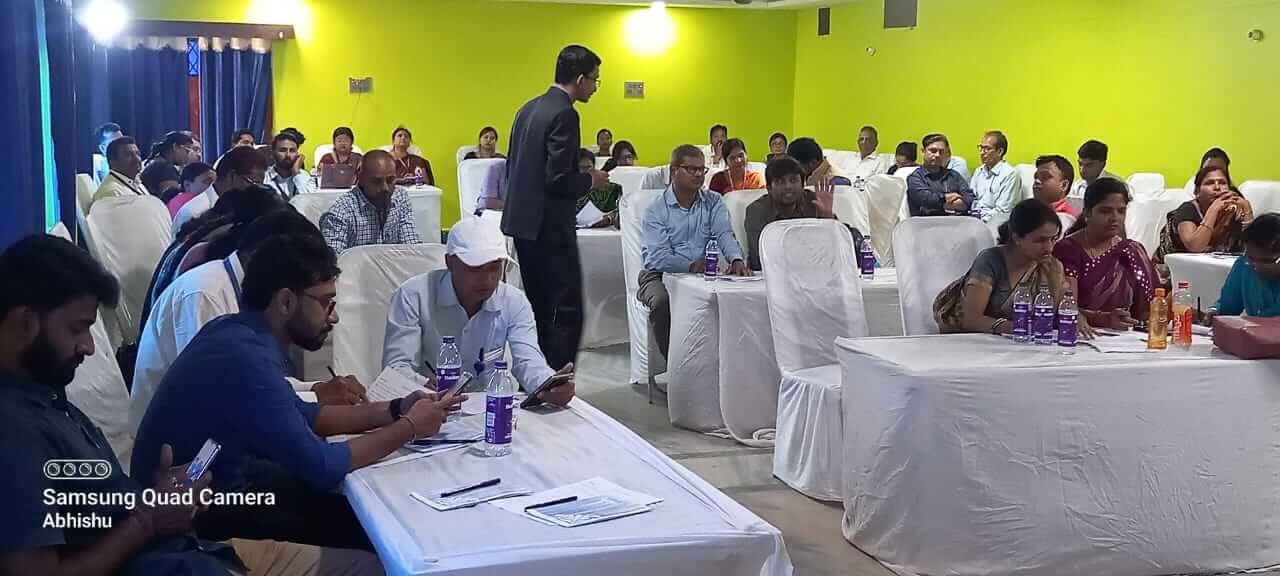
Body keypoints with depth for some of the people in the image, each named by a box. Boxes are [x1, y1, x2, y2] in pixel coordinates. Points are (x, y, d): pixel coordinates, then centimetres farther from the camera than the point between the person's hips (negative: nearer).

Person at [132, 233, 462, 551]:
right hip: (195, 517, -9)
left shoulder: (241, 333, 2)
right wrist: (409, 428, -11)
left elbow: (301, 416, 14)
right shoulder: (246, 357, -27)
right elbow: (320, 466, -23)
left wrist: (394, 410, 5)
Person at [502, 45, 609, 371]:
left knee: (538, 310, 16)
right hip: (549, 227, -10)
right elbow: (558, 180, -21)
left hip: (522, 223, 10)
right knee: (567, 314, -6)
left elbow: (511, 167, 16)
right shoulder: (564, 115, -16)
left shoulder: (529, 109, 12)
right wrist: (590, 181, -4)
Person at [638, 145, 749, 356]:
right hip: (660, 274, -2)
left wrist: (736, 260, -28)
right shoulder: (655, 210, 0)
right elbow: (658, 256, -12)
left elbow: (724, 235, -6)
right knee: (662, 301, -34)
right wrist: (691, 266, -28)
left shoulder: (713, 202, 11)